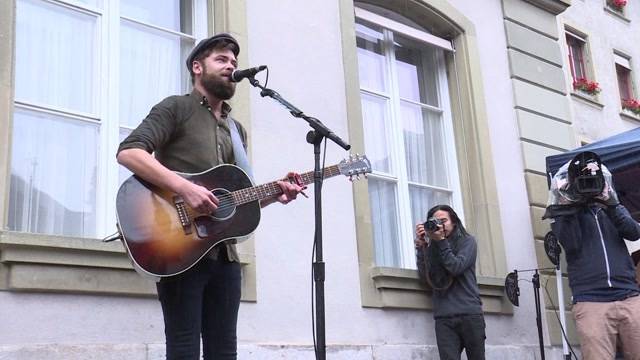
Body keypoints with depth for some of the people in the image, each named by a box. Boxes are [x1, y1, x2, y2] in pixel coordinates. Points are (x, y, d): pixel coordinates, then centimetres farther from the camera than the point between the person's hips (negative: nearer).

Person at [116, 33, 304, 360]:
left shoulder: (236, 130, 23)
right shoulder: (176, 108, 2)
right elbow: (128, 152, -14)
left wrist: (274, 194, 3)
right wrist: (185, 188, -23)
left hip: (223, 252, 7)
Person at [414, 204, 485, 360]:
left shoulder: (467, 241, 9)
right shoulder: (432, 248, 16)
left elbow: (456, 268, -6)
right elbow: (424, 275, 4)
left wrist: (441, 241, -7)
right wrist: (421, 245, -1)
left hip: (469, 313, -1)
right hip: (443, 317, 2)